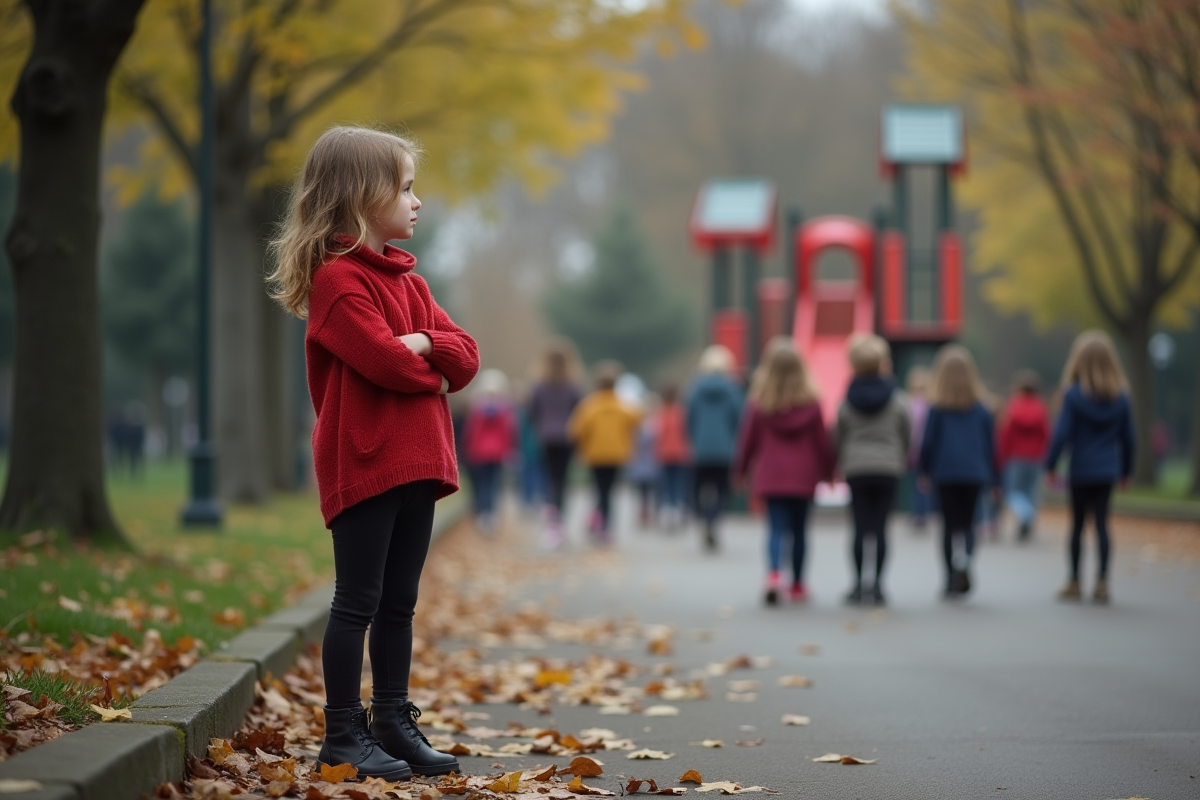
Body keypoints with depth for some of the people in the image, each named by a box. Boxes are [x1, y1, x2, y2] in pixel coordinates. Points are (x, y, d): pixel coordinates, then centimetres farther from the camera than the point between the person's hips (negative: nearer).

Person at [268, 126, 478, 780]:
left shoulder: (407, 280, 18)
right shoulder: (336, 279, -10)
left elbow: (466, 357, 11)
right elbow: (386, 362, -21)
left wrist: (426, 343, -11)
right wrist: (434, 370, -1)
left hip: (415, 465, 8)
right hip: (364, 463, -8)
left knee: (399, 603, 13)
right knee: (358, 601, -3)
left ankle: (394, 723, 20)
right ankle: (343, 733, 3)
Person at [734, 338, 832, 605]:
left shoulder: (759, 402, -5)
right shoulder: (810, 402, -3)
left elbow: (748, 437, 1)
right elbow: (822, 440, 2)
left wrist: (741, 470, 12)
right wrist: (827, 470, 14)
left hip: (770, 475, -1)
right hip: (803, 475, 1)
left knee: (776, 528, -2)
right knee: (799, 528, 12)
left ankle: (773, 574, -26)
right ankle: (797, 585, 20)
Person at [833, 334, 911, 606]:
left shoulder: (846, 402, -1)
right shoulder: (896, 401, -1)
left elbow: (837, 437, 7)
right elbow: (908, 436, 8)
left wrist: (839, 464, 24)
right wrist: (903, 459, 26)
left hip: (856, 469, 0)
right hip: (888, 469, 0)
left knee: (860, 527, 2)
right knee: (880, 527, 0)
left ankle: (858, 583, 2)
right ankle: (877, 582, -2)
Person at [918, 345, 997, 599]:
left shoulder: (937, 409, -3)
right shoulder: (980, 409, 3)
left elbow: (928, 442, -2)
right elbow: (991, 443, 7)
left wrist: (924, 471, 11)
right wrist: (991, 477, 16)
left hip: (945, 473, -1)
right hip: (974, 472, 1)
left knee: (950, 524, 7)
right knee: (967, 523, 8)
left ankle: (953, 581, 4)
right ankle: (965, 558, -24)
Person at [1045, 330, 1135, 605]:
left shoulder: (1074, 395, -10)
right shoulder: (1120, 397, 1)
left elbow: (1062, 433, -11)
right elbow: (1128, 437, 7)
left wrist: (1050, 465, -3)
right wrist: (1126, 470, 17)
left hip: (1080, 469, -2)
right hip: (1108, 470, 2)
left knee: (1077, 525, 7)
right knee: (1102, 524, 3)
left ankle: (1074, 583, 14)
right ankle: (1102, 583, -3)